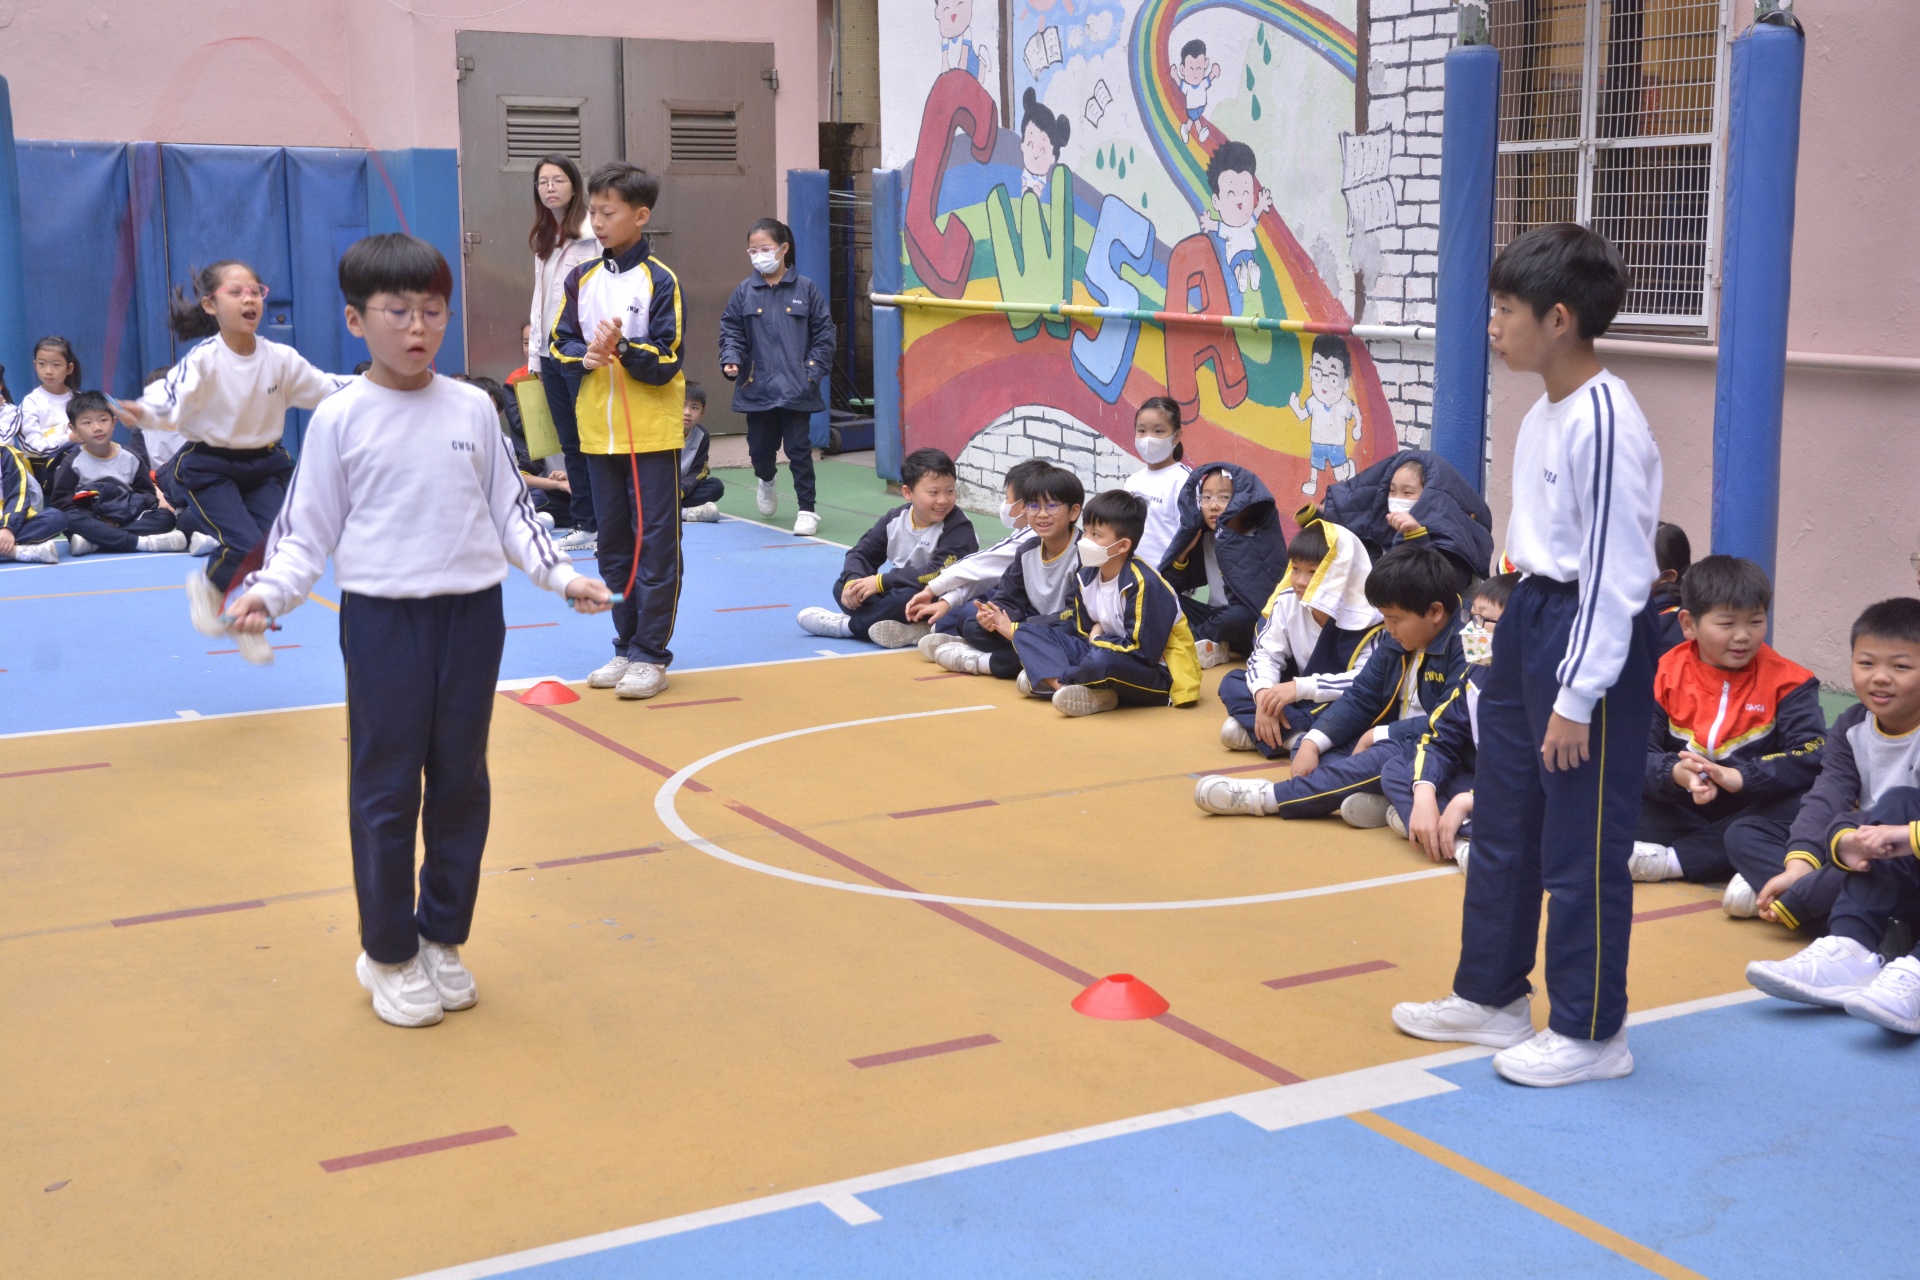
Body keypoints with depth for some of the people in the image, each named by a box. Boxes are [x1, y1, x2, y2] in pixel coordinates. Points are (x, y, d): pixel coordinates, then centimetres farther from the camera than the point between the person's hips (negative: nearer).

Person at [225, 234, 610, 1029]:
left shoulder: (473, 410, 4)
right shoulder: (341, 419, -4)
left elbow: (511, 511, 11)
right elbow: (306, 529, -1)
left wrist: (561, 575, 0)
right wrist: (267, 592, -16)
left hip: (472, 612, 3)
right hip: (382, 619, -3)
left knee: (461, 782, 11)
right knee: (386, 789, 2)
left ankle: (443, 939, 25)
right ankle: (388, 955, 16)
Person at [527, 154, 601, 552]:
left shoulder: (592, 234, -9)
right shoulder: (543, 239, 16)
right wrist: (534, 355, 16)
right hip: (550, 354, 8)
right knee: (570, 444, 11)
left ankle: (607, 528, 0)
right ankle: (584, 525, 17)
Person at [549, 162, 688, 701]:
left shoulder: (660, 281, -8)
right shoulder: (581, 279, 7)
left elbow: (666, 361, -11)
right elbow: (560, 343, 9)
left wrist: (623, 348, -25)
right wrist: (585, 356, -11)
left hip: (652, 432, -5)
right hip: (599, 431, 5)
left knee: (655, 545, -2)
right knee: (613, 544, 12)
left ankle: (651, 655, 5)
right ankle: (626, 647, 22)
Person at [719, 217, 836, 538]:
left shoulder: (805, 289, -2)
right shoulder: (744, 292, 3)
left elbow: (824, 333, 0)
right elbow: (731, 331, 7)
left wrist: (814, 372, -7)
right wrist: (731, 360, -10)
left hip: (796, 390, -2)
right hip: (756, 388, 2)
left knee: (799, 450, -1)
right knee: (760, 447, 13)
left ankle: (807, 509, 9)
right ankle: (765, 480, 46)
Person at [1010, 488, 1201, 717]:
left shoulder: (1143, 584, -22)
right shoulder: (1085, 575, 3)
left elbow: (1144, 651, -24)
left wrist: (1099, 639, -12)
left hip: (1157, 672, -9)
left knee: (1104, 660, -43)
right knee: (1029, 633, 2)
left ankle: (1051, 678, -9)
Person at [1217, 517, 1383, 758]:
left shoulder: (1365, 619, -22)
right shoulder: (1287, 602, -7)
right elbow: (1265, 654, -6)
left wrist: (1300, 687, -38)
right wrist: (1264, 695, -28)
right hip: (1300, 702, 5)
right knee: (1232, 682, -9)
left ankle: (1254, 732, -32)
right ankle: (1296, 737, -29)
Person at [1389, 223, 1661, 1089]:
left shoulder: (1605, 423, -21)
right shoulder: (1542, 414, 8)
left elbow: (1615, 569, -21)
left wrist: (1576, 698, -20)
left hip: (1591, 638, -10)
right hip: (1528, 620, 10)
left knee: (1581, 844, 1)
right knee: (1502, 825, 19)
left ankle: (1589, 1033, 16)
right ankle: (1490, 997, 34)